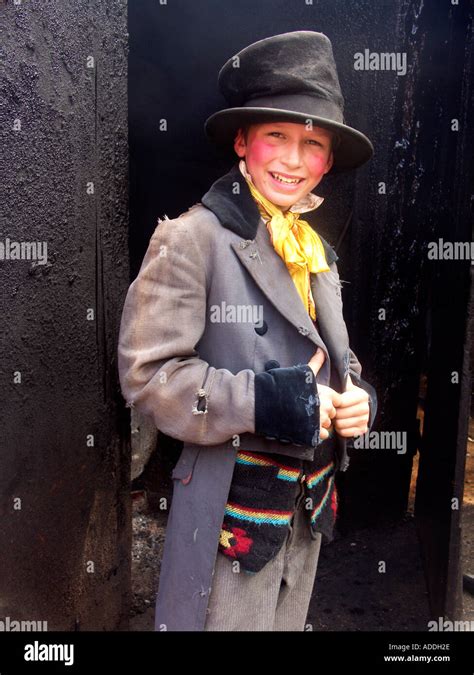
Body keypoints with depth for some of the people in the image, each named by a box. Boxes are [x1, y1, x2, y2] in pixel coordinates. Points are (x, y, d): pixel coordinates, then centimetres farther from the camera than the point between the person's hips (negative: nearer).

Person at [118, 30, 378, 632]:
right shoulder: (192, 237, -14)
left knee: (289, 624, 25)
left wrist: (359, 400, -5)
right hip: (233, 514, -7)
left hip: (311, 510, 7)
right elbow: (147, 373, -17)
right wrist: (261, 402, -27)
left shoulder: (316, 251, 9)